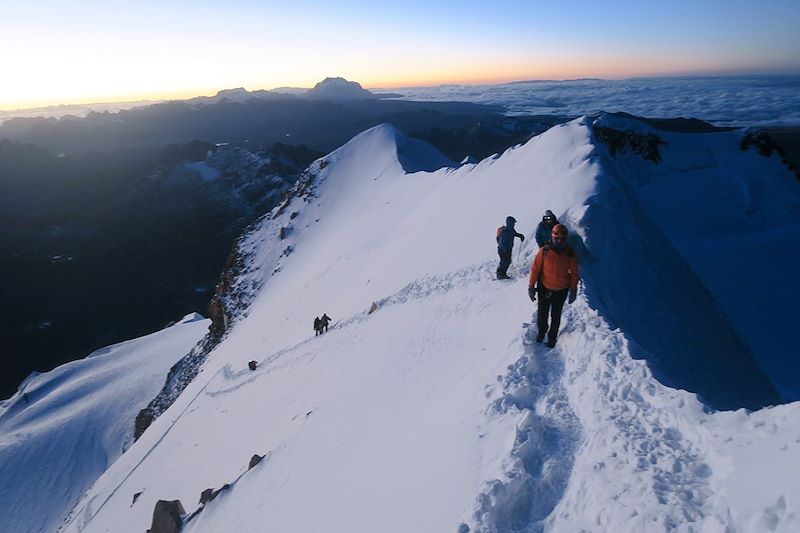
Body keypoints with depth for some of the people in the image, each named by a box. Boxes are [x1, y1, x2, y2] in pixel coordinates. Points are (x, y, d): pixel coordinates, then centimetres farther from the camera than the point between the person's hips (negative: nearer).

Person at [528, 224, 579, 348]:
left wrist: (573, 290, 2)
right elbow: (535, 269, -8)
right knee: (542, 313, 13)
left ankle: (552, 337, 34)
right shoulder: (544, 251, -15)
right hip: (544, 289, 0)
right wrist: (531, 286, -7)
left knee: (556, 316, 13)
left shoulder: (570, 253, -11)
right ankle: (542, 331, 41)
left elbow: (574, 273, -1)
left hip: (561, 291, 0)